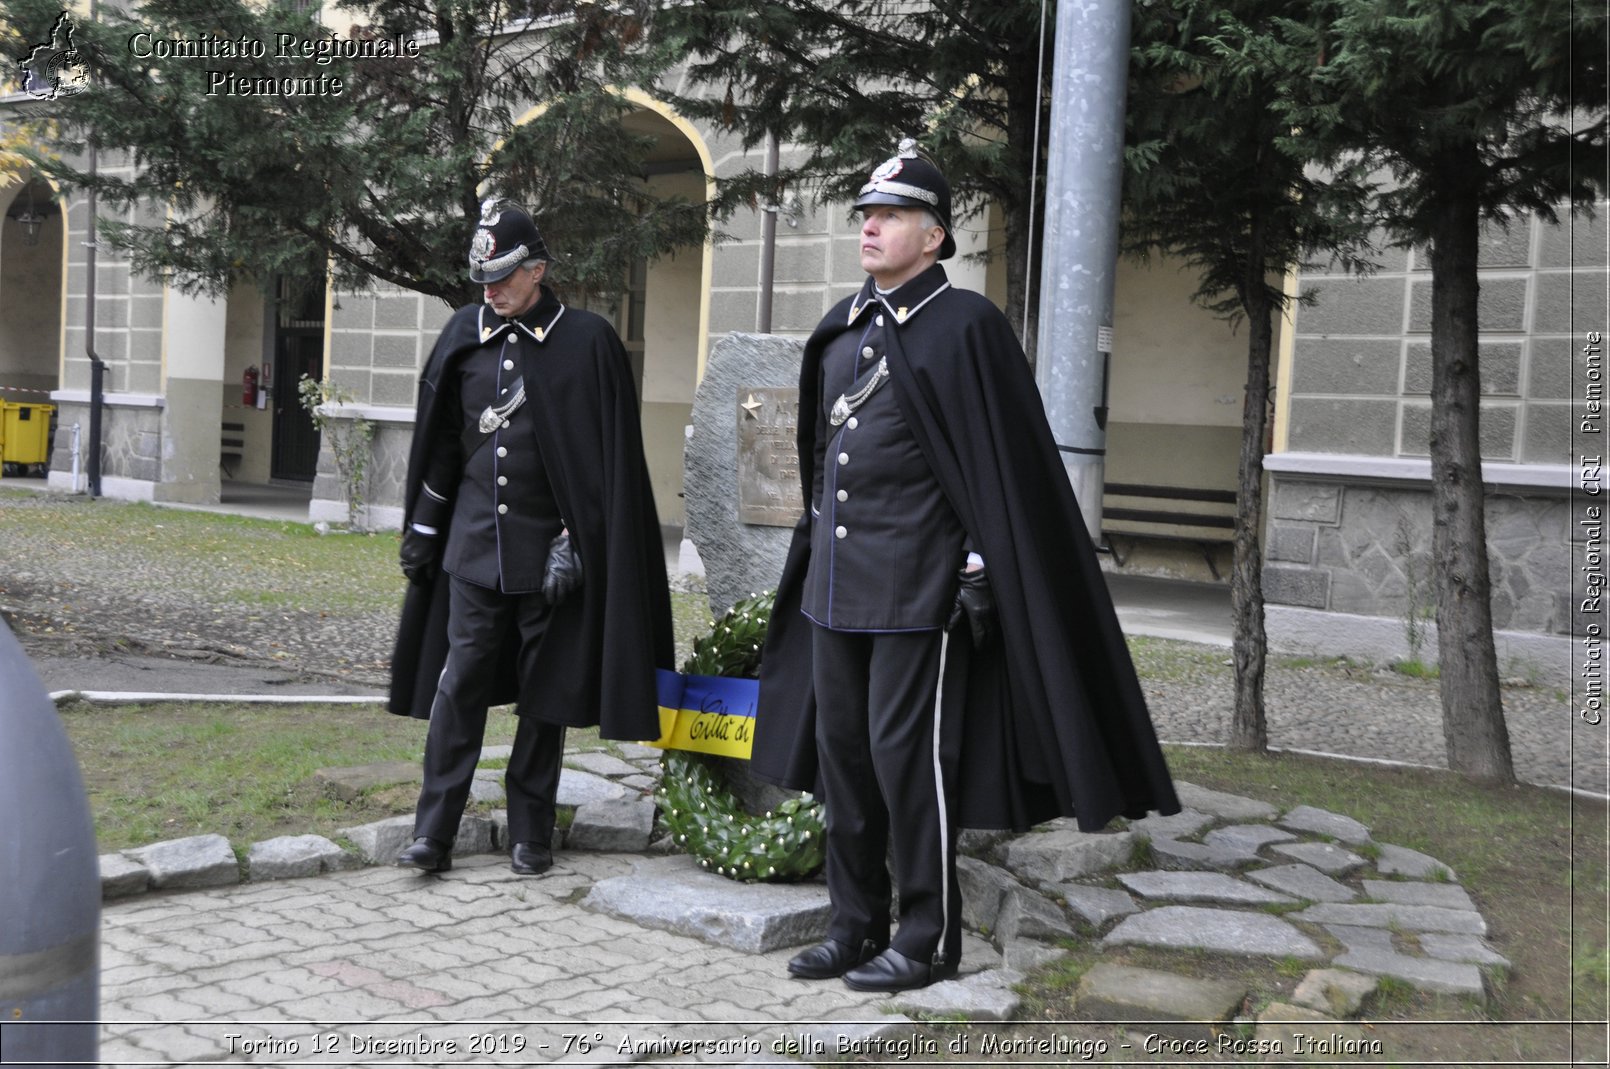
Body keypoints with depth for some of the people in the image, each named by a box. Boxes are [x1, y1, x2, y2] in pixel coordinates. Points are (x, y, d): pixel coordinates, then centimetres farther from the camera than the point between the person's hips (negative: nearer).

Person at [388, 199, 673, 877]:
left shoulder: (586, 341, -6)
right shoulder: (463, 335, 6)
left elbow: (608, 458, -6)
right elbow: (439, 443, 13)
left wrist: (575, 541, -10)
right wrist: (422, 529, 12)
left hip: (544, 545, -3)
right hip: (473, 543, 3)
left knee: (545, 691, 6)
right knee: (458, 681, 0)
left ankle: (531, 832, 18)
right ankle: (434, 832, 6)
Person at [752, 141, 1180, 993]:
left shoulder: (965, 327, -8)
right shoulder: (843, 329, 13)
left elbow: (1003, 463, -11)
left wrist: (982, 571, -14)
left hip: (917, 586, -7)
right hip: (836, 582, 8)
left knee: (907, 753, -3)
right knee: (839, 748, 11)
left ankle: (929, 940, 12)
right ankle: (856, 926, 23)